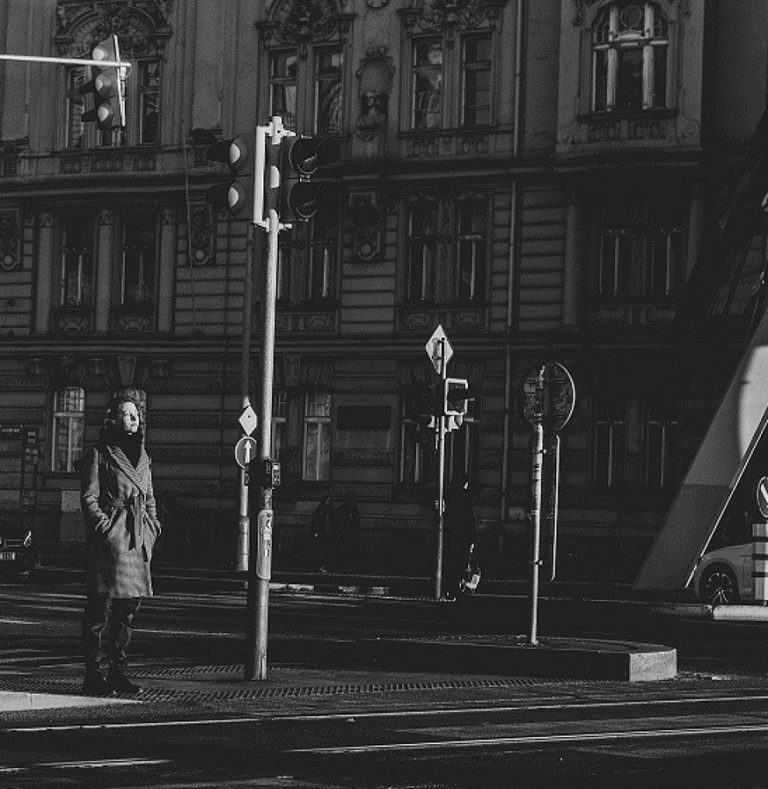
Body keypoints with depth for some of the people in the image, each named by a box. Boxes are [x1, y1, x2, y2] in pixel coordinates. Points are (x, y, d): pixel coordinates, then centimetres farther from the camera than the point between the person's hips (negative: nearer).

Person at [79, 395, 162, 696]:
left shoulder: (142, 456, 17)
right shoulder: (98, 454, -3)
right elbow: (88, 498, -6)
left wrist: (153, 525, 12)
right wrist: (104, 526, -14)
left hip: (138, 538, 7)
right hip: (110, 537, -7)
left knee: (129, 604, 8)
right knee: (101, 605, -5)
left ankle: (118, 671, 15)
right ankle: (92, 674, -1)